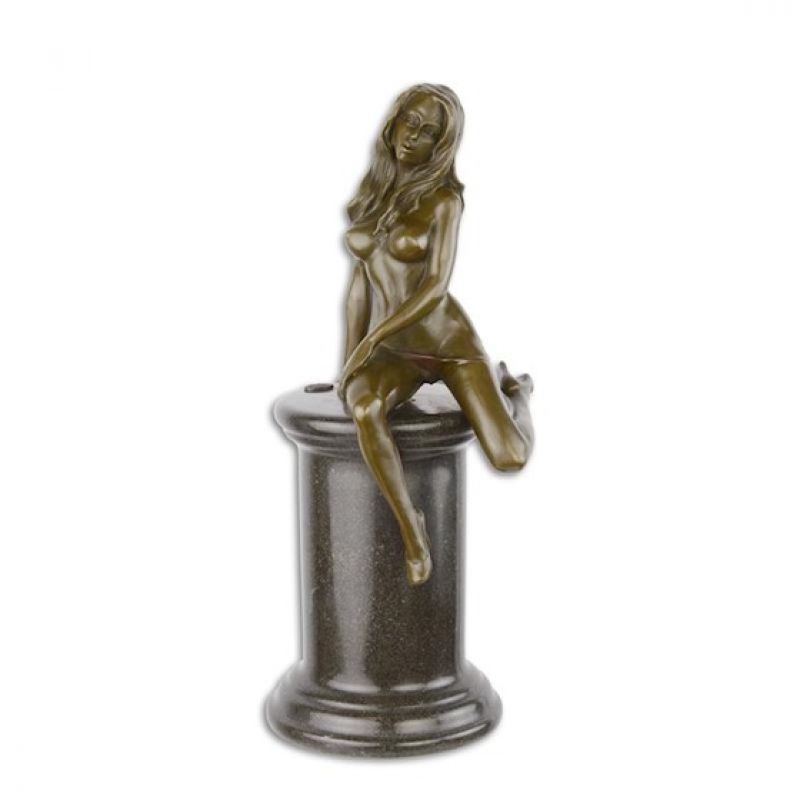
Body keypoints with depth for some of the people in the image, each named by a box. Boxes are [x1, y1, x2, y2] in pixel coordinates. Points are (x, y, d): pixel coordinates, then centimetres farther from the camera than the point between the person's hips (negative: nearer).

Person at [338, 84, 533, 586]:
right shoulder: (376, 189, 7)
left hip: (447, 340, -3)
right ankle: (413, 530, -20)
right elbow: (363, 276, 9)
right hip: (393, 351, 3)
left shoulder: (444, 198, -10)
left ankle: (511, 390, 19)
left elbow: (437, 286, -18)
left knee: (511, 459, -17)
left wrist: (371, 342, -24)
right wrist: (351, 359, 2)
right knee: (366, 410, -35)